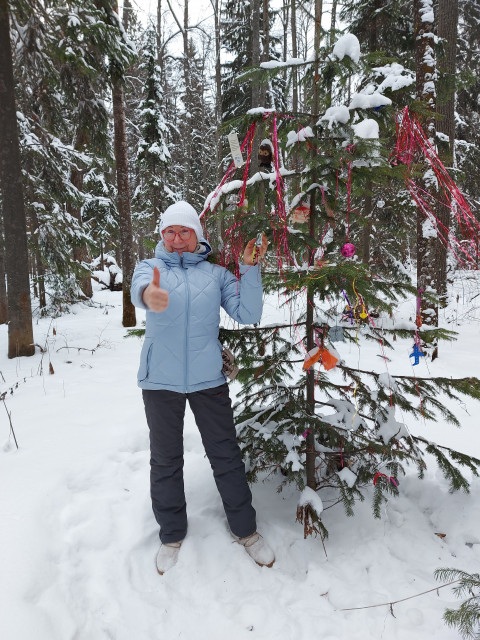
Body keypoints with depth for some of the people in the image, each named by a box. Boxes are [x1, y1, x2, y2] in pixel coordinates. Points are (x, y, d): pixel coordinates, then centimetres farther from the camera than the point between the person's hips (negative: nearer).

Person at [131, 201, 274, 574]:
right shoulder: (151, 267, 2)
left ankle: (246, 529, 30)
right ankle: (172, 535, 34)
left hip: (208, 379, 0)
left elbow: (248, 315, -4)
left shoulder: (217, 274, 4)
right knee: (166, 462, 14)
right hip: (160, 380, 0)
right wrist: (149, 296, -47)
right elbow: (139, 288, -23)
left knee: (227, 457, 9)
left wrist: (250, 269, -13)